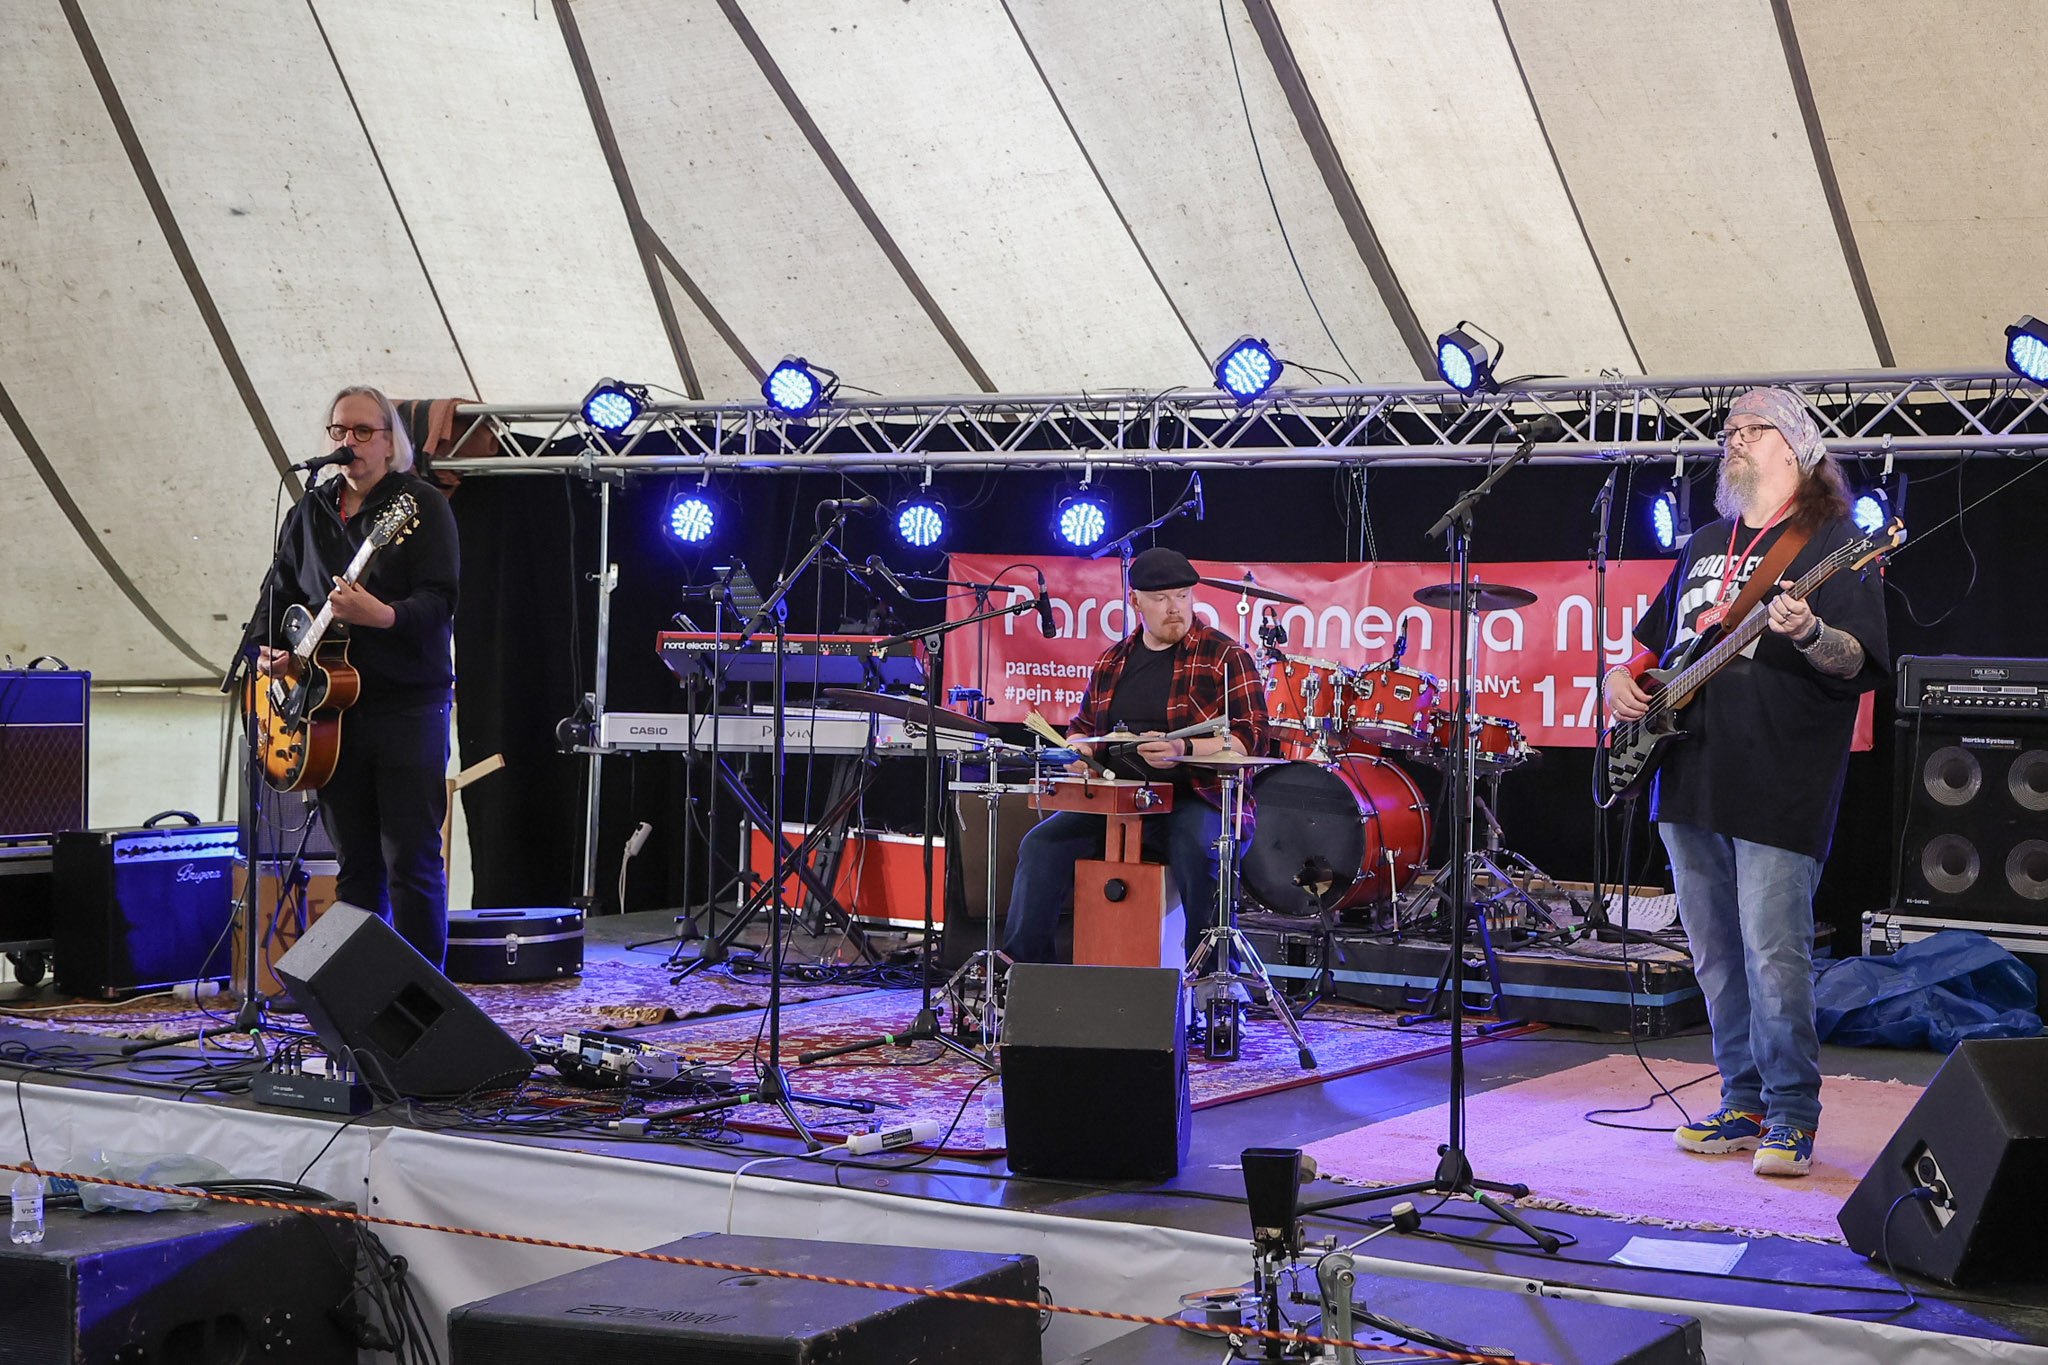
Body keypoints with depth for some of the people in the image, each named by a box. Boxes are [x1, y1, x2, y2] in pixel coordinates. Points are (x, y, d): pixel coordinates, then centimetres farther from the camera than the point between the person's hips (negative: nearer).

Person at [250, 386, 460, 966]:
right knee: (356, 863, 10)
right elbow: (277, 593, 23)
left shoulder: (422, 505, -2)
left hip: (408, 705, -5)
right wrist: (269, 647, 5)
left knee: (412, 861, -7)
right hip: (330, 709, 5)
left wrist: (384, 616, -30)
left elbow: (440, 599, -13)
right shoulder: (309, 512, 15)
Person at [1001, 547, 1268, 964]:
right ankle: (1020, 961, -5)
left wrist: (1183, 750, -24)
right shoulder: (1113, 661, 16)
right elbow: (1083, 727, 29)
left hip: (1193, 800, -6)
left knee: (1196, 853, -36)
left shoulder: (1224, 656, -2)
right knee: (1043, 843, -11)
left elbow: (1250, 738, -10)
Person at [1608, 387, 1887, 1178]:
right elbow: (1656, 636, 30)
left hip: (1778, 785, -7)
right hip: (1690, 778, 7)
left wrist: (1809, 636, -29)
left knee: (1773, 956, -9)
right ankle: (1743, 1103, 20)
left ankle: (1790, 1118, 2)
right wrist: (1623, 678, 10)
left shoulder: (1829, 541, -2)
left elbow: (1863, 665, -10)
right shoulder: (1705, 546, 20)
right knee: (1715, 957, 11)